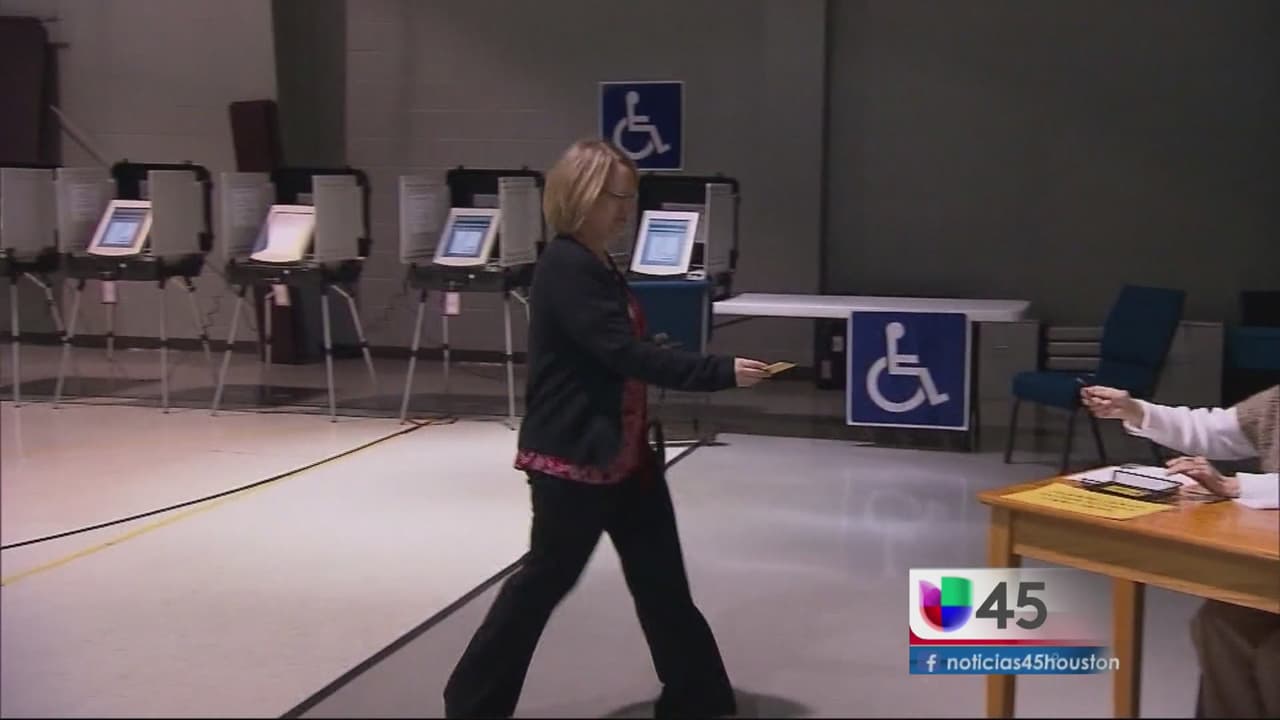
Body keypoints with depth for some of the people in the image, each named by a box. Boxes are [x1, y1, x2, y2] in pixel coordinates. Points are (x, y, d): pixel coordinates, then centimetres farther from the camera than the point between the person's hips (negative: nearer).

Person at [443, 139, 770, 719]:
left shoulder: (598, 266, 11)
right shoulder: (566, 268, -19)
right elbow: (627, 354, -26)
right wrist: (722, 371, -25)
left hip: (623, 453, 9)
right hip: (572, 458, -9)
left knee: (662, 580, 12)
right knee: (546, 579, 5)